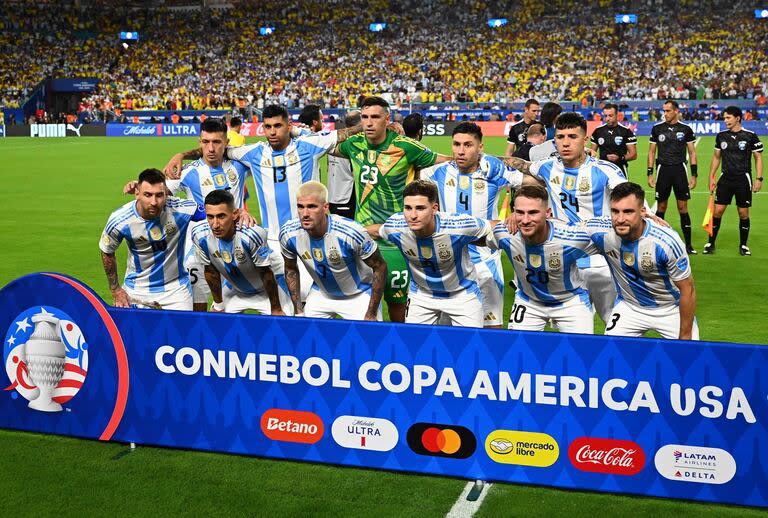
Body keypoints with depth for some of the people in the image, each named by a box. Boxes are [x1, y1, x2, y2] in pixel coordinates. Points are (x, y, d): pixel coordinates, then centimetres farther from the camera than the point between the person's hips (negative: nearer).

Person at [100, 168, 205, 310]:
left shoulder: (181, 209, -24)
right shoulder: (119, 220, -19)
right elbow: (107, 252, 0)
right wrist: (115, 289, 3)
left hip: (176, 287, 0)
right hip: (136, 290, 1)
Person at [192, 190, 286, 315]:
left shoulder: (251, 234, -37)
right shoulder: (200, 235, -24)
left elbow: (266, 273, -23)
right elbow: (211, 271, -6)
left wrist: (276, 310, -13)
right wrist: (218, 306, 3)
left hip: (265, 291, -3)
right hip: (233, 290, 4)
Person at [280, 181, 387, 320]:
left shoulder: (351, 233, -33)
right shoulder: (288, 233, -20)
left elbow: (380, 267, -20)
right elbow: (291, 269, 0)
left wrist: (371, 315, -18)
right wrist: (298, 310, -1)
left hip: (359, 295, -3)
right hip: (320, 293, 3)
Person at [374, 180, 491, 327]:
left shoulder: (460, 226, -34)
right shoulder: (395, 226, -25)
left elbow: (490, 228, -15)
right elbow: (379, 230, 1)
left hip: (462, 293, -2)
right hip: (421, 294, 2)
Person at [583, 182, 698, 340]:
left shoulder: (666, 241, -31)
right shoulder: (600, 231, -24)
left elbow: (687, 290, -18)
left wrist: (685, 337, -14)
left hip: (671, 309, -2)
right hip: (629, 307, 2)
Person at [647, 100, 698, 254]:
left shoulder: (686, 129, 2)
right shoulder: (657, 129, 5)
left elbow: (692, 153, 6)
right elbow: (651, 151, 9)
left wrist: (694, 175, 0)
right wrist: (650, 174, 3)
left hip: (680, 169, -1)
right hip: (663, 169, 1)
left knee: (683, 207, -2)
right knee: (661, 207, 5)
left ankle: (688, 244, 3)